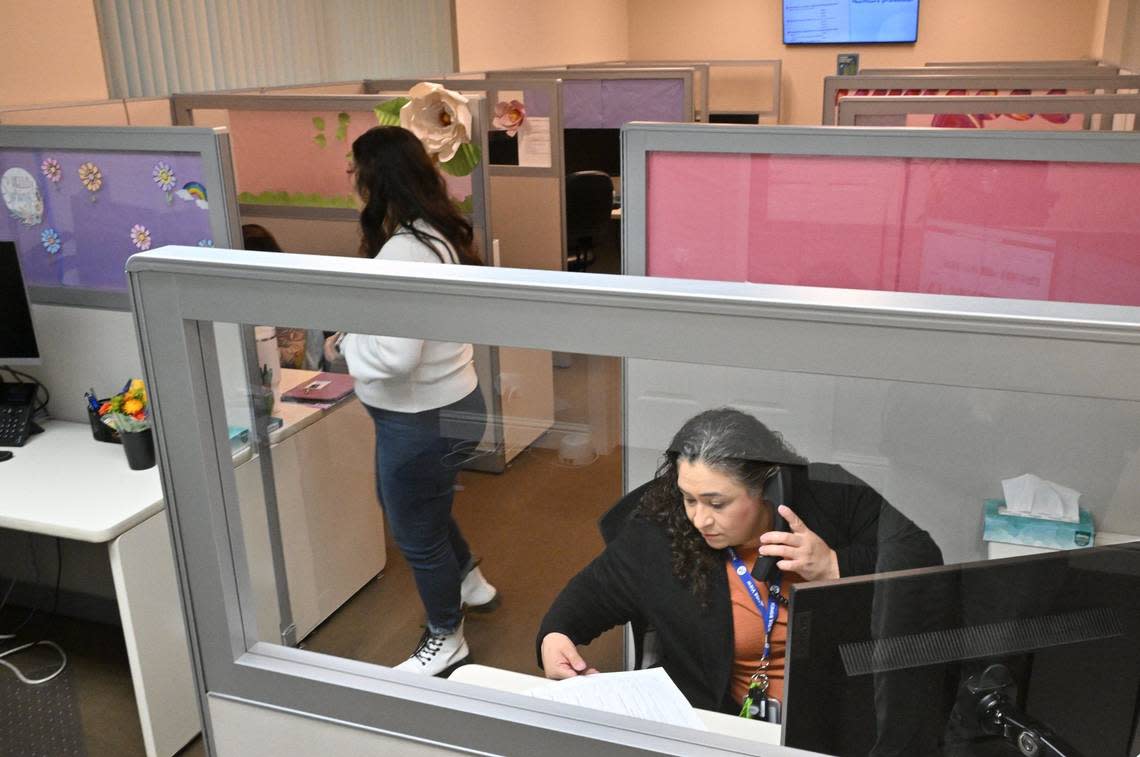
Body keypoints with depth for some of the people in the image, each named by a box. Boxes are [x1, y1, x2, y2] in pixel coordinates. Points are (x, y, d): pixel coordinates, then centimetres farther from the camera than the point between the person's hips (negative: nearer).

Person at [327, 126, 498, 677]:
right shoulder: (435, 234, 3)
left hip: (421, 417, -10)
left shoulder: (404, 250, -28)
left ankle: (446, 642, 34)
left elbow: (394, 354, -33)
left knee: (417, 532, 12)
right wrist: (354, 333, 6)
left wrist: (343, 345, -15)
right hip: (446, 401, 10)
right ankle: (470, 584, 52)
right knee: (412, 507, 31)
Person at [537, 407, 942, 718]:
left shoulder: (829, 496, -8)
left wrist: (833, 566, -16)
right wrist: (555, 636, -8)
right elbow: (594, 591, 11)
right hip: (732, 724, 1)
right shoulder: (659, 533, -6)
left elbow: (924, 560, -3)